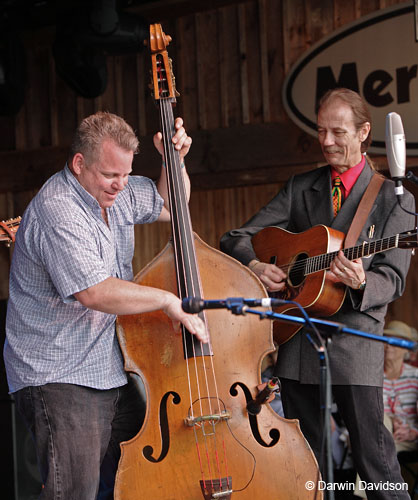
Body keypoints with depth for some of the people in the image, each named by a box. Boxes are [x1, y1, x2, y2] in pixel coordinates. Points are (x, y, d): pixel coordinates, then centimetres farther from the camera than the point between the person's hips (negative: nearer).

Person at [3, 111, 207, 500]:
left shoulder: (117, 193, 8)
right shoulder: (57, 211, -20)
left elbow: (170, 205, 26)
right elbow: (93, 291, -30)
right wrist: (167, 300, -24)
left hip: (109, 372, 9)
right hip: (59, 378, -9)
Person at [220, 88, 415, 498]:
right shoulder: (300, 189, 12)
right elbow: (237, 237, 10)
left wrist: (361, 283, -27)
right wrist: (255, 265, -11)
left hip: (354, 345, -4)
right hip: (296, 340, 4)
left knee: (375, 460, -5)